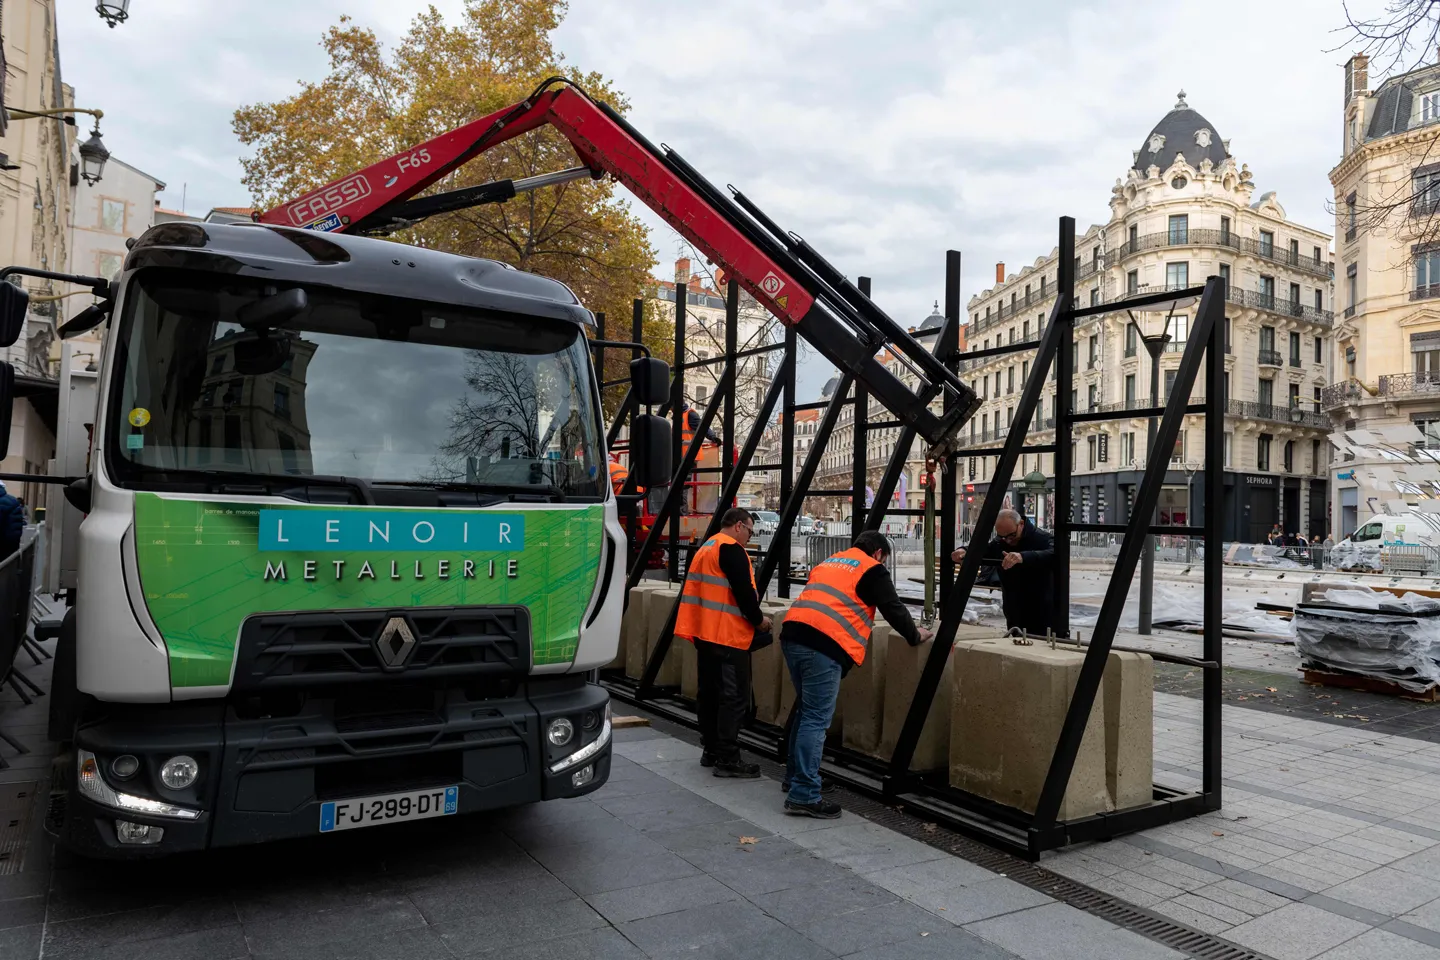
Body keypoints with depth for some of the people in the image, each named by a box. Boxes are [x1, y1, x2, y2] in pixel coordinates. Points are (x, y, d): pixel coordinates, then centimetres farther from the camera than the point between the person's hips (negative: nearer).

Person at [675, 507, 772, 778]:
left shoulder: (705, 549, 19)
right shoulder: (732, 549, -11)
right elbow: (743, 592, -18)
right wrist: (758, 620, -3)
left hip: (704, 633, 10)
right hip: (727, 636, -10)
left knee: (709, 694, 15)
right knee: (734, 698, -6)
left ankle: (711, 751, 23)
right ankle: (727, 759, -4)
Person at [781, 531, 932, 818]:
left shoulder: (827, 563, 29)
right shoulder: (872, 570, 8)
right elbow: (893, 609, 8)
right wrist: (915, 636, 25)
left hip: (792, 635, 8)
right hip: (823, 644, -8)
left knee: (805, 711, 21)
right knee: (816, 719, -6)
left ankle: (795, 776, 30)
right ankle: (803, 795, -7)